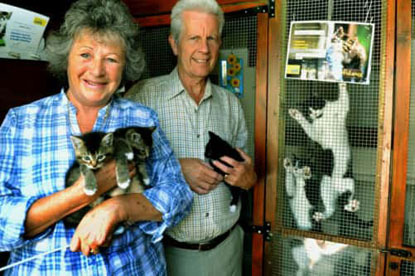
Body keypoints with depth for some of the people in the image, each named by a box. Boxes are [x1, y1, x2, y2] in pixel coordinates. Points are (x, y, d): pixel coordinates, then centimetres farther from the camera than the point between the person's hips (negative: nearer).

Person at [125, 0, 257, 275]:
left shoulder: (231, 103, 4)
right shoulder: (143, 96, -9)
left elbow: (247, 172, 10)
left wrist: (247, 178, -11)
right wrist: (174, 168, -22)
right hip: (169, 251, -3)